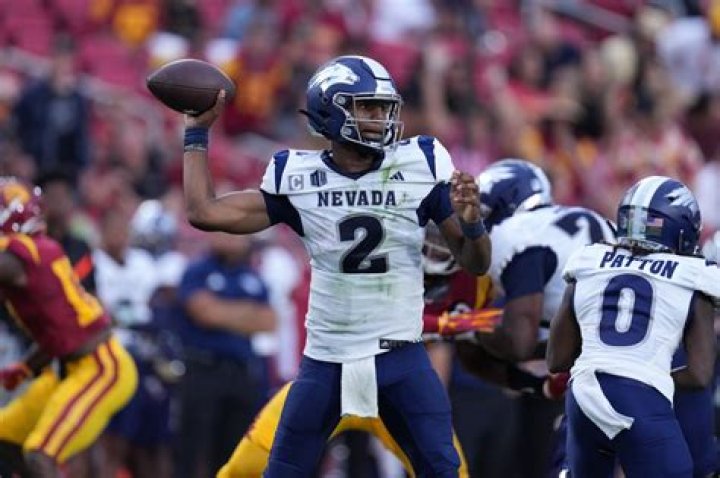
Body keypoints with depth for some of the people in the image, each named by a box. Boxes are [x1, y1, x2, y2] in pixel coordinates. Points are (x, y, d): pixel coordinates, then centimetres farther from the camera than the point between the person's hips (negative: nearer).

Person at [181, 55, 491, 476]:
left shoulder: (420, 167, -4)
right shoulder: (299, 177, -2)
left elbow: (476, 264, 0)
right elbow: (204, 213, -1)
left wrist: (472, 222, -22)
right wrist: (197, 133, 4)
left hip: (400, 356, -1)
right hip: (326, 359, 1)